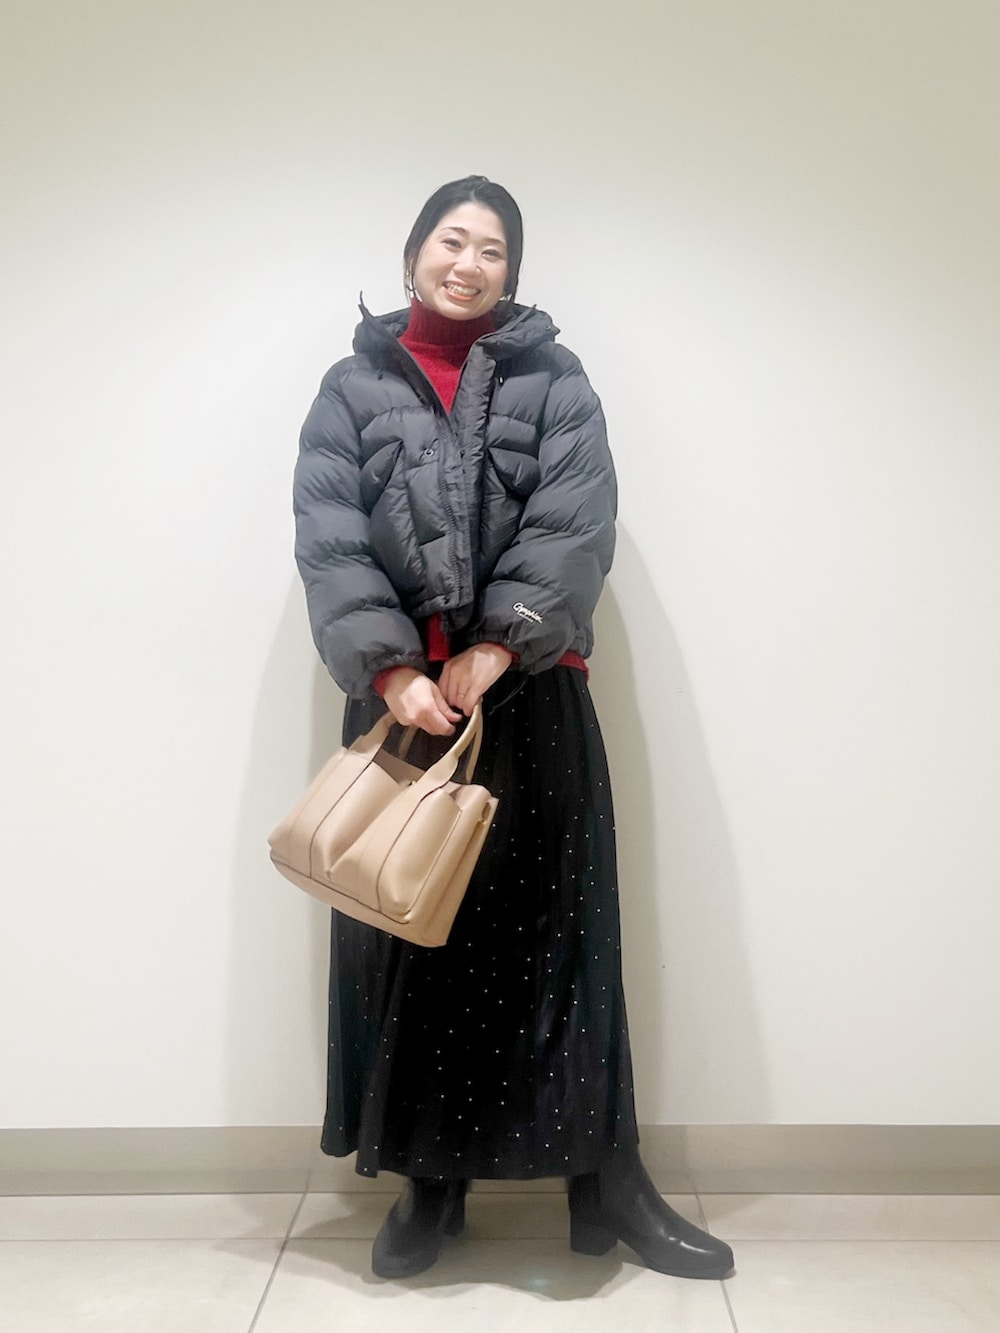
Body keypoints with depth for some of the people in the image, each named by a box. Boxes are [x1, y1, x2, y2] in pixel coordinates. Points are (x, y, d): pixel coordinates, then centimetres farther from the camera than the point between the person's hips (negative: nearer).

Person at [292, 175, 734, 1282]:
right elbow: (329, 539, -3)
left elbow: (576, 524, -6)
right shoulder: (354, 386, 10)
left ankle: (605, 1178, 14)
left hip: (531, 694, -1)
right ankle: (431, 1177, 22)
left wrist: (491, 652, -16)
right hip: (400, 692, 2)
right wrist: (393, 670, -15)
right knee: (408, 930, 6)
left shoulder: (552, 379, 8)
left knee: (553, 927, 2)